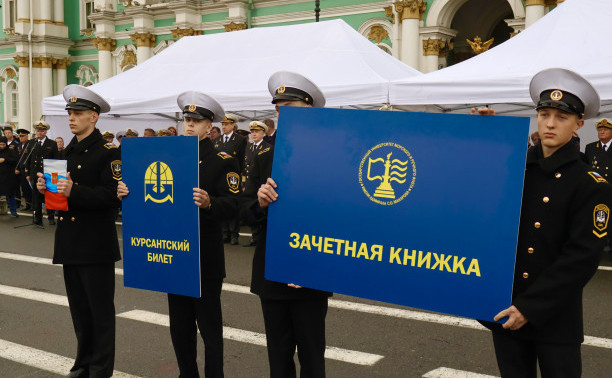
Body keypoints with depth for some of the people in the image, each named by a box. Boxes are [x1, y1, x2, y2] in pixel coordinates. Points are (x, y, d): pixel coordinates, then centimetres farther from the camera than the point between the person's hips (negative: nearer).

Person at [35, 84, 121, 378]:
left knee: (100, 310, 2)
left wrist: (74, 191, -28)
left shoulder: (108, 152, -10)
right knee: (79, 309, 16)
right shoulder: (68, 152, 14)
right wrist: (46, 187, -1)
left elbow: (111, 196, -19)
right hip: (70, 242, 8)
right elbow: (63, 194, 19)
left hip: (96, 245, -8)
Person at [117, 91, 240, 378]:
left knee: (209, 327, 2)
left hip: (206, 259, -6)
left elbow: (231, 206, -16)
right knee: (179, 325, 15)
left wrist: (209, 202, -37)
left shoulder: (223, 162, -6)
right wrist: (127, 193, -7)